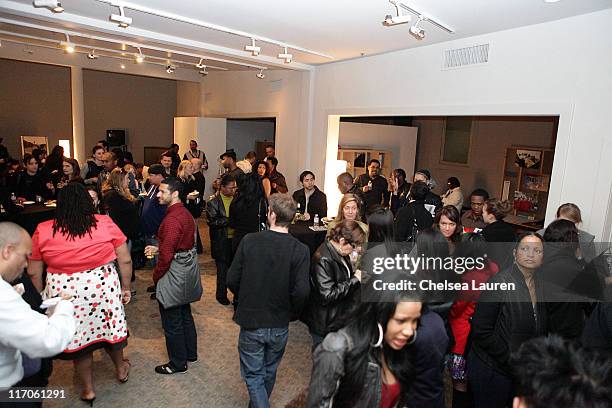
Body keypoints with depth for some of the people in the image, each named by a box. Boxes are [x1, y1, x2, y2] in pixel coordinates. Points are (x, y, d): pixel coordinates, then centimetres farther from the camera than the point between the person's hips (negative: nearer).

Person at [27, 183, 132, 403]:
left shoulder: (43, 231, -7)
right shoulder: (105, 223, -10)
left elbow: (33, 272, 0)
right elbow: (125, 260, -6)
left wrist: (40, 299, 14)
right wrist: (125, 288, 6)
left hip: (64, 293, 0)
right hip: (104, 287, 0)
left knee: (78, 336, 19)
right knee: (109, 326, 24)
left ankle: (88, 389, 37)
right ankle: (121, 368, 47)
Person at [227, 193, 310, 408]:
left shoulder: (249, 241, -15)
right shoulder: (300, 250, -16)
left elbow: (232, 280, -10)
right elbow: (301, 292, -19)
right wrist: (291, 313, 1)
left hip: (251, 321, -2)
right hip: (280, 325, 2)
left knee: (254, 375, 16)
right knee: (269, 372, 26)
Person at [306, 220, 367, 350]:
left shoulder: (340, 253, 3)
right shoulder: (323, 259, -25)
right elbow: (327, 295, -27)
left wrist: (356, 275, 0)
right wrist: (354, 279, -21)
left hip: (339, 319, 9)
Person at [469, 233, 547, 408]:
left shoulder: (541, 285, 2)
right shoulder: (499, 283, -19)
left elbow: (540, 329, 12)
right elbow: (481, 331, -19)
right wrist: (512, 360, -16)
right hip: (493, 372, -6)